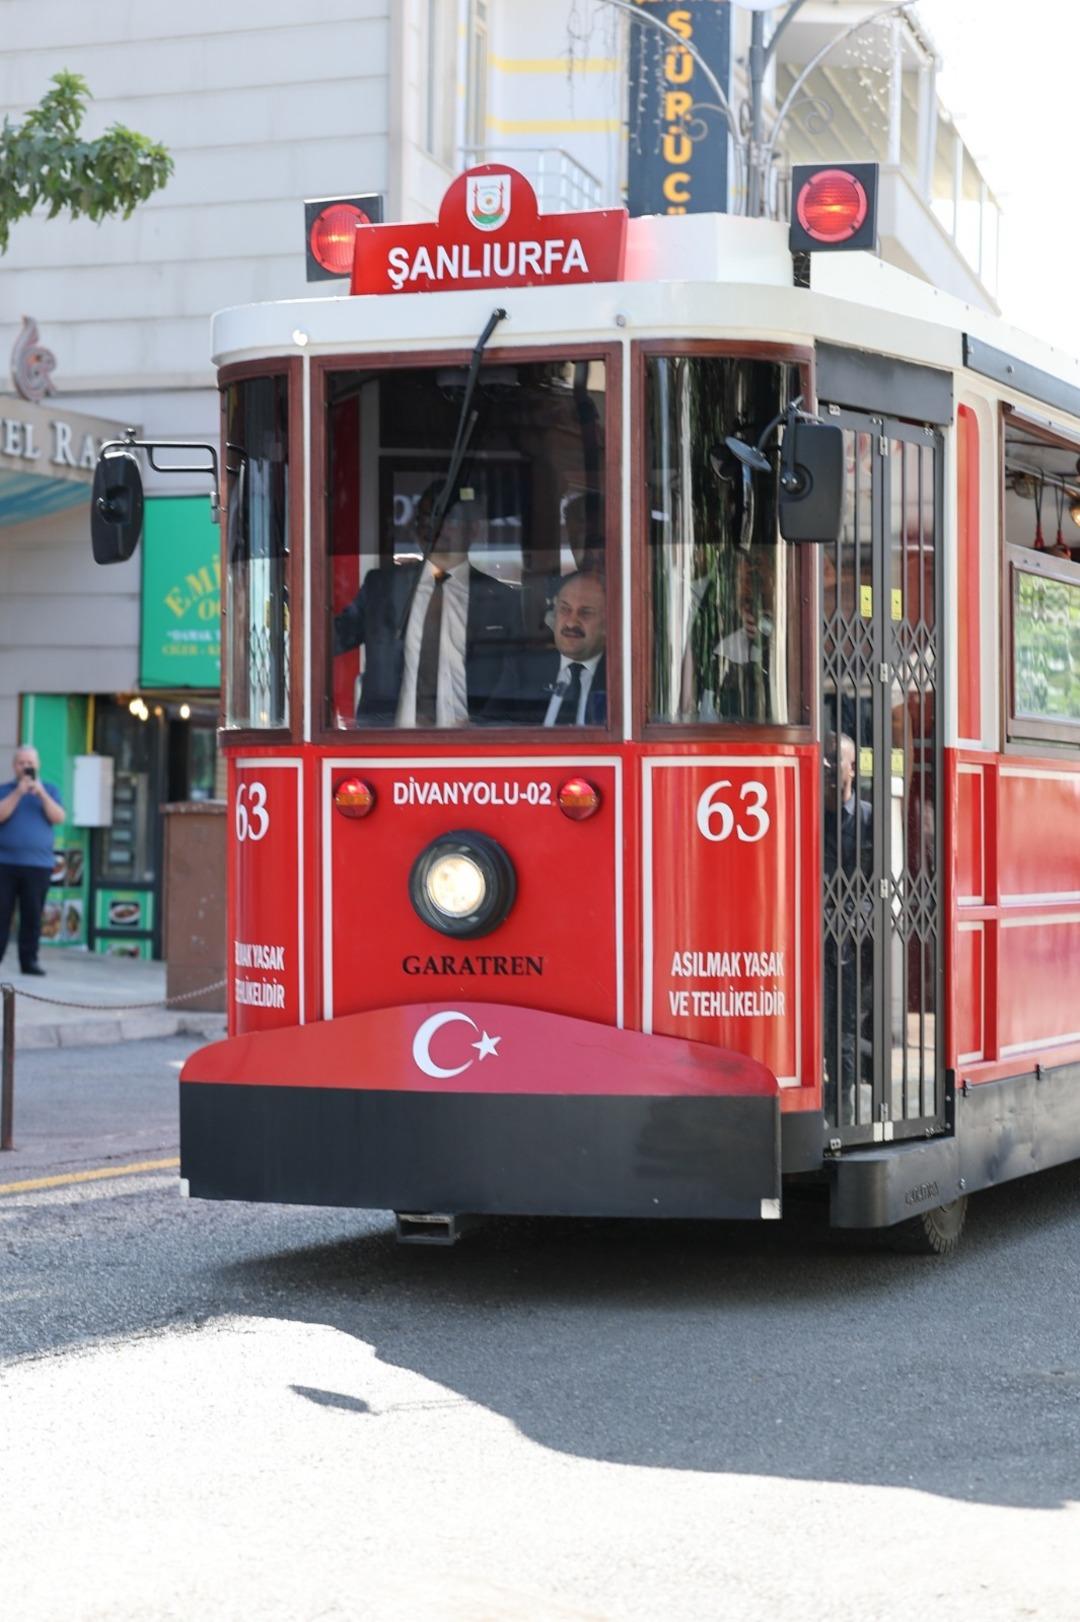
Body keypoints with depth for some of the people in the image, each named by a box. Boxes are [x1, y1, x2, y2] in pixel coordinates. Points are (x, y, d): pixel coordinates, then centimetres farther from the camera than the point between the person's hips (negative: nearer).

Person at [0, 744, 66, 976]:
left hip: (38, 864, 1)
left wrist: (41, 794, -12)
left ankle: (29, 960, 4)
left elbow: (58, 818, -1)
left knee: (32, 915, 0)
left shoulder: (48, 790, 12)